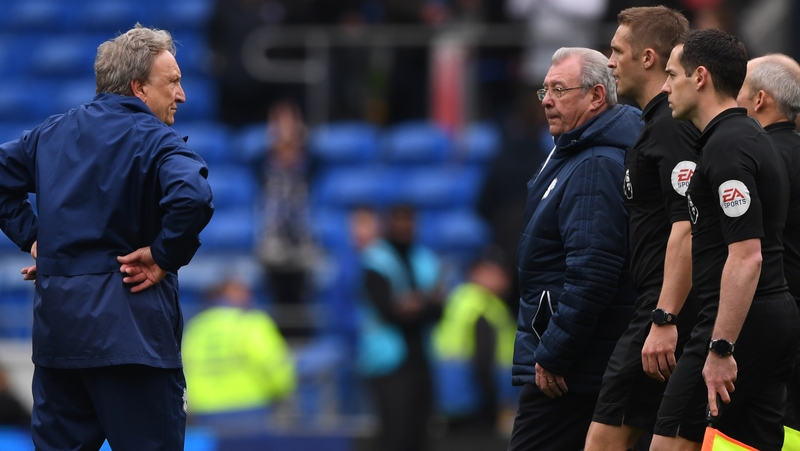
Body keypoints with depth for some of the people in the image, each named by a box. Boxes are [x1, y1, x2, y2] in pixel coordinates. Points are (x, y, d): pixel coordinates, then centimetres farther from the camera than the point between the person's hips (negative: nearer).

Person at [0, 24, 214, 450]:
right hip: (128, 327, -7)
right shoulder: (155, 140, -10)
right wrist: (165, 256, -14)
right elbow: (192, 197, -28)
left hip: (55, 323, 7)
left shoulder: (52, 132, 13)